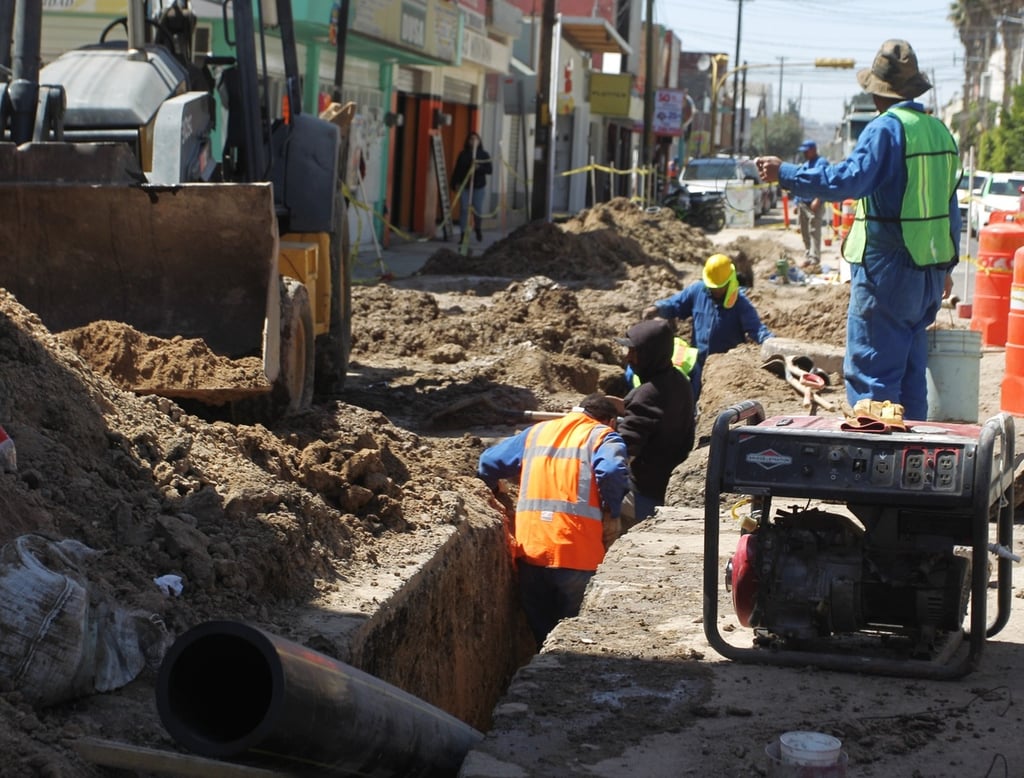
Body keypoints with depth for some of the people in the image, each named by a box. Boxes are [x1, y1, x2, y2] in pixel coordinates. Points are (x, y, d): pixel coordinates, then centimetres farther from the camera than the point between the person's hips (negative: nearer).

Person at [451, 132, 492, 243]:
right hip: (464, 185, 0)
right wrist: (455, 183, -6)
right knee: (464, 209, -4)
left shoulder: (484, 155, 3)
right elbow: (457, 170, 2)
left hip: (479, 186, 0)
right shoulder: (463, 154, 4)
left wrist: (479, 167, -20)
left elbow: (489, 170, -3)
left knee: (478, 209, 3)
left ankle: (478, 229, 30)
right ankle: (462, 234, -1)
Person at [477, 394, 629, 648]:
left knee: (539, 632, 16)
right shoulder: (603, 437, 3)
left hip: (530, 550, 4)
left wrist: (495, 493, 31)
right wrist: (613, 513, -6)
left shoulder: (536, 432, 18)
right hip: (576, 555, -4)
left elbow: (488, 463, 14)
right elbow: (612, 470, -19)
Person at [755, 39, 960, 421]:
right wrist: (947, 265, 25)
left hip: (887, 265, -8)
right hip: (930, 269, 8)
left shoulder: (887, 128, -13)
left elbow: (848, 180, -25)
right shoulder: (940, 131, 12)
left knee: (869, 368, -4)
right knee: (911, 367, 15)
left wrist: (785, 174, -20)